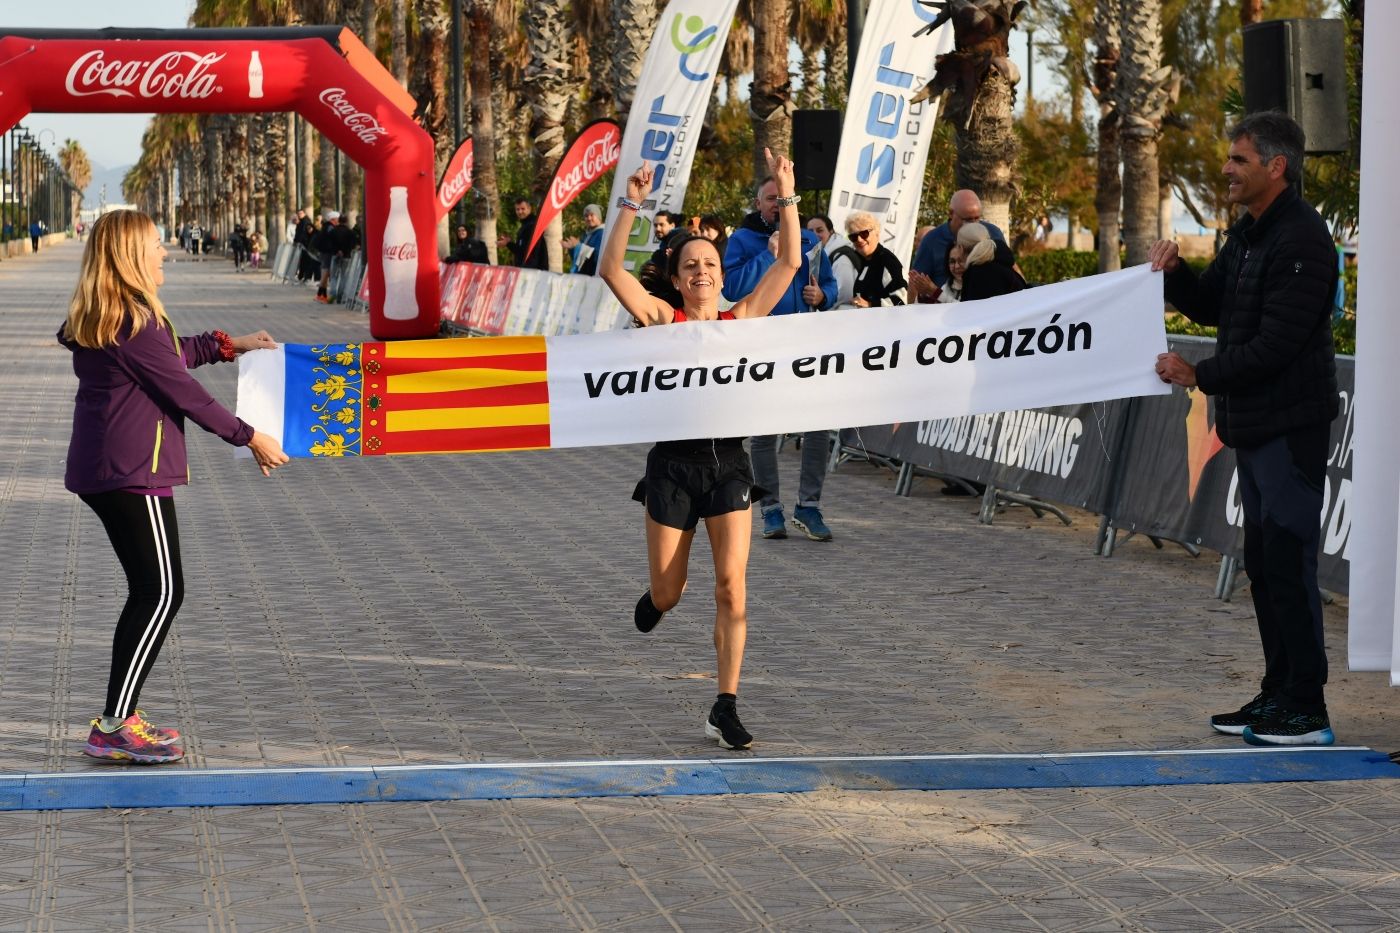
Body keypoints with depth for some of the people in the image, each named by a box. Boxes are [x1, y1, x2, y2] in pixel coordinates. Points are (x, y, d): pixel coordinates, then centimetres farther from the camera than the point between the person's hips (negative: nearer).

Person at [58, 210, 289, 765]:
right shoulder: (134, 320, -17)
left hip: (101, 470, 10)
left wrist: (228, 344, 31)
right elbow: (183, 391, -14)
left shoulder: (97, 320, 13)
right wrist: (249, 438, -4)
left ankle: (121, 718, 17)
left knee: (149, 593, 14)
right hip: (134, 472, -10)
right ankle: (114, 728, -9)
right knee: (161, 593, -7)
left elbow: (168, 356, 28)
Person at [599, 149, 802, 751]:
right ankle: (656, 599, 48)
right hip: (674, 460, -1)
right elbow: (610, 269, -9)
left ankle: (725, 710, -6)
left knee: (731, 584, -10)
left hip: (728, 461, 1)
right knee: (668, 594, 7)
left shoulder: (741, 320, 8)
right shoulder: (663, 319, 2)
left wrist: (786, 197, 0)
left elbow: (789, 262, 5)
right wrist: (632, 205, -13)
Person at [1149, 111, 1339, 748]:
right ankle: (1277, 696, 23)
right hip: (1253, 425, 10)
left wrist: (1201, 375, -15)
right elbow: (1211, 307, 21)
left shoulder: (1301, 240, -17)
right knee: (1263, 560, 14)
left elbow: (1276, 344, -22)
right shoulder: (1248, 233, 14)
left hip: (1290, 425, -10)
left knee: (1288, 562, -7)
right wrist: (1174, 273, 2)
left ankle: (1306, 711, -2)